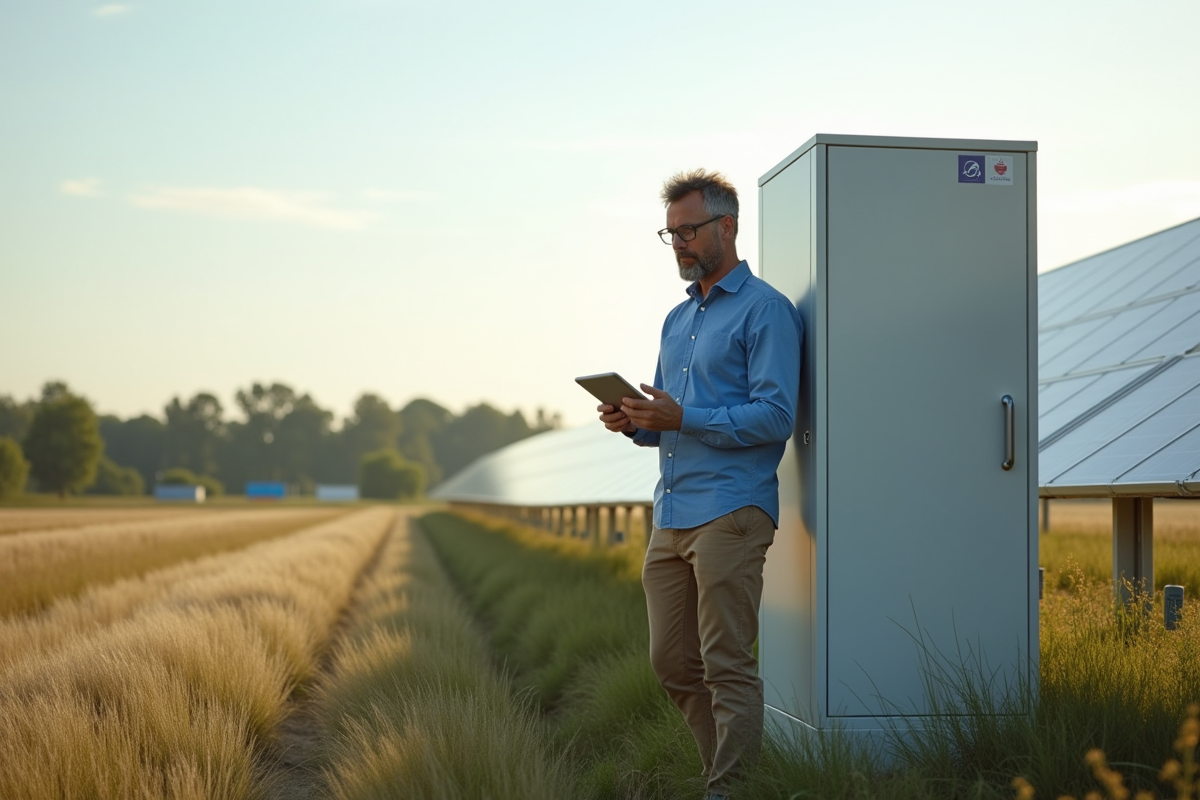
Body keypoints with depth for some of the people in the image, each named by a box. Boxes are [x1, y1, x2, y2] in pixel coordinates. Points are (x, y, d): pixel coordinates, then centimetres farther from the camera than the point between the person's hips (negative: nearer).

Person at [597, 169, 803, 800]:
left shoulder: (765, 310, -6)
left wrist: (683, 419, -20)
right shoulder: (677, 319, 21)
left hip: (729, 512, -8)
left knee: (727, 665, -6)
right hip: (670, 513, 9)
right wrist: (635, 423, 3)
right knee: (672, 663, 10)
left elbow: (775, 416, -15)